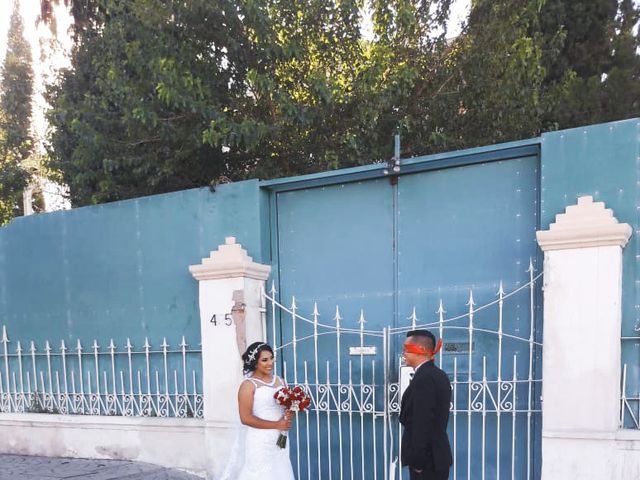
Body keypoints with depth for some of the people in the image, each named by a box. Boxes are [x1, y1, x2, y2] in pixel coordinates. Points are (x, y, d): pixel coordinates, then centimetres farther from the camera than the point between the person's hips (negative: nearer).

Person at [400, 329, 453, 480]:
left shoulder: (423, 378, -20)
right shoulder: (438, 375, 10)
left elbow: (422, 424, -22)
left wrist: (417, 461, -17)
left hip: (427, 460, -9)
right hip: (436, 456, 9)